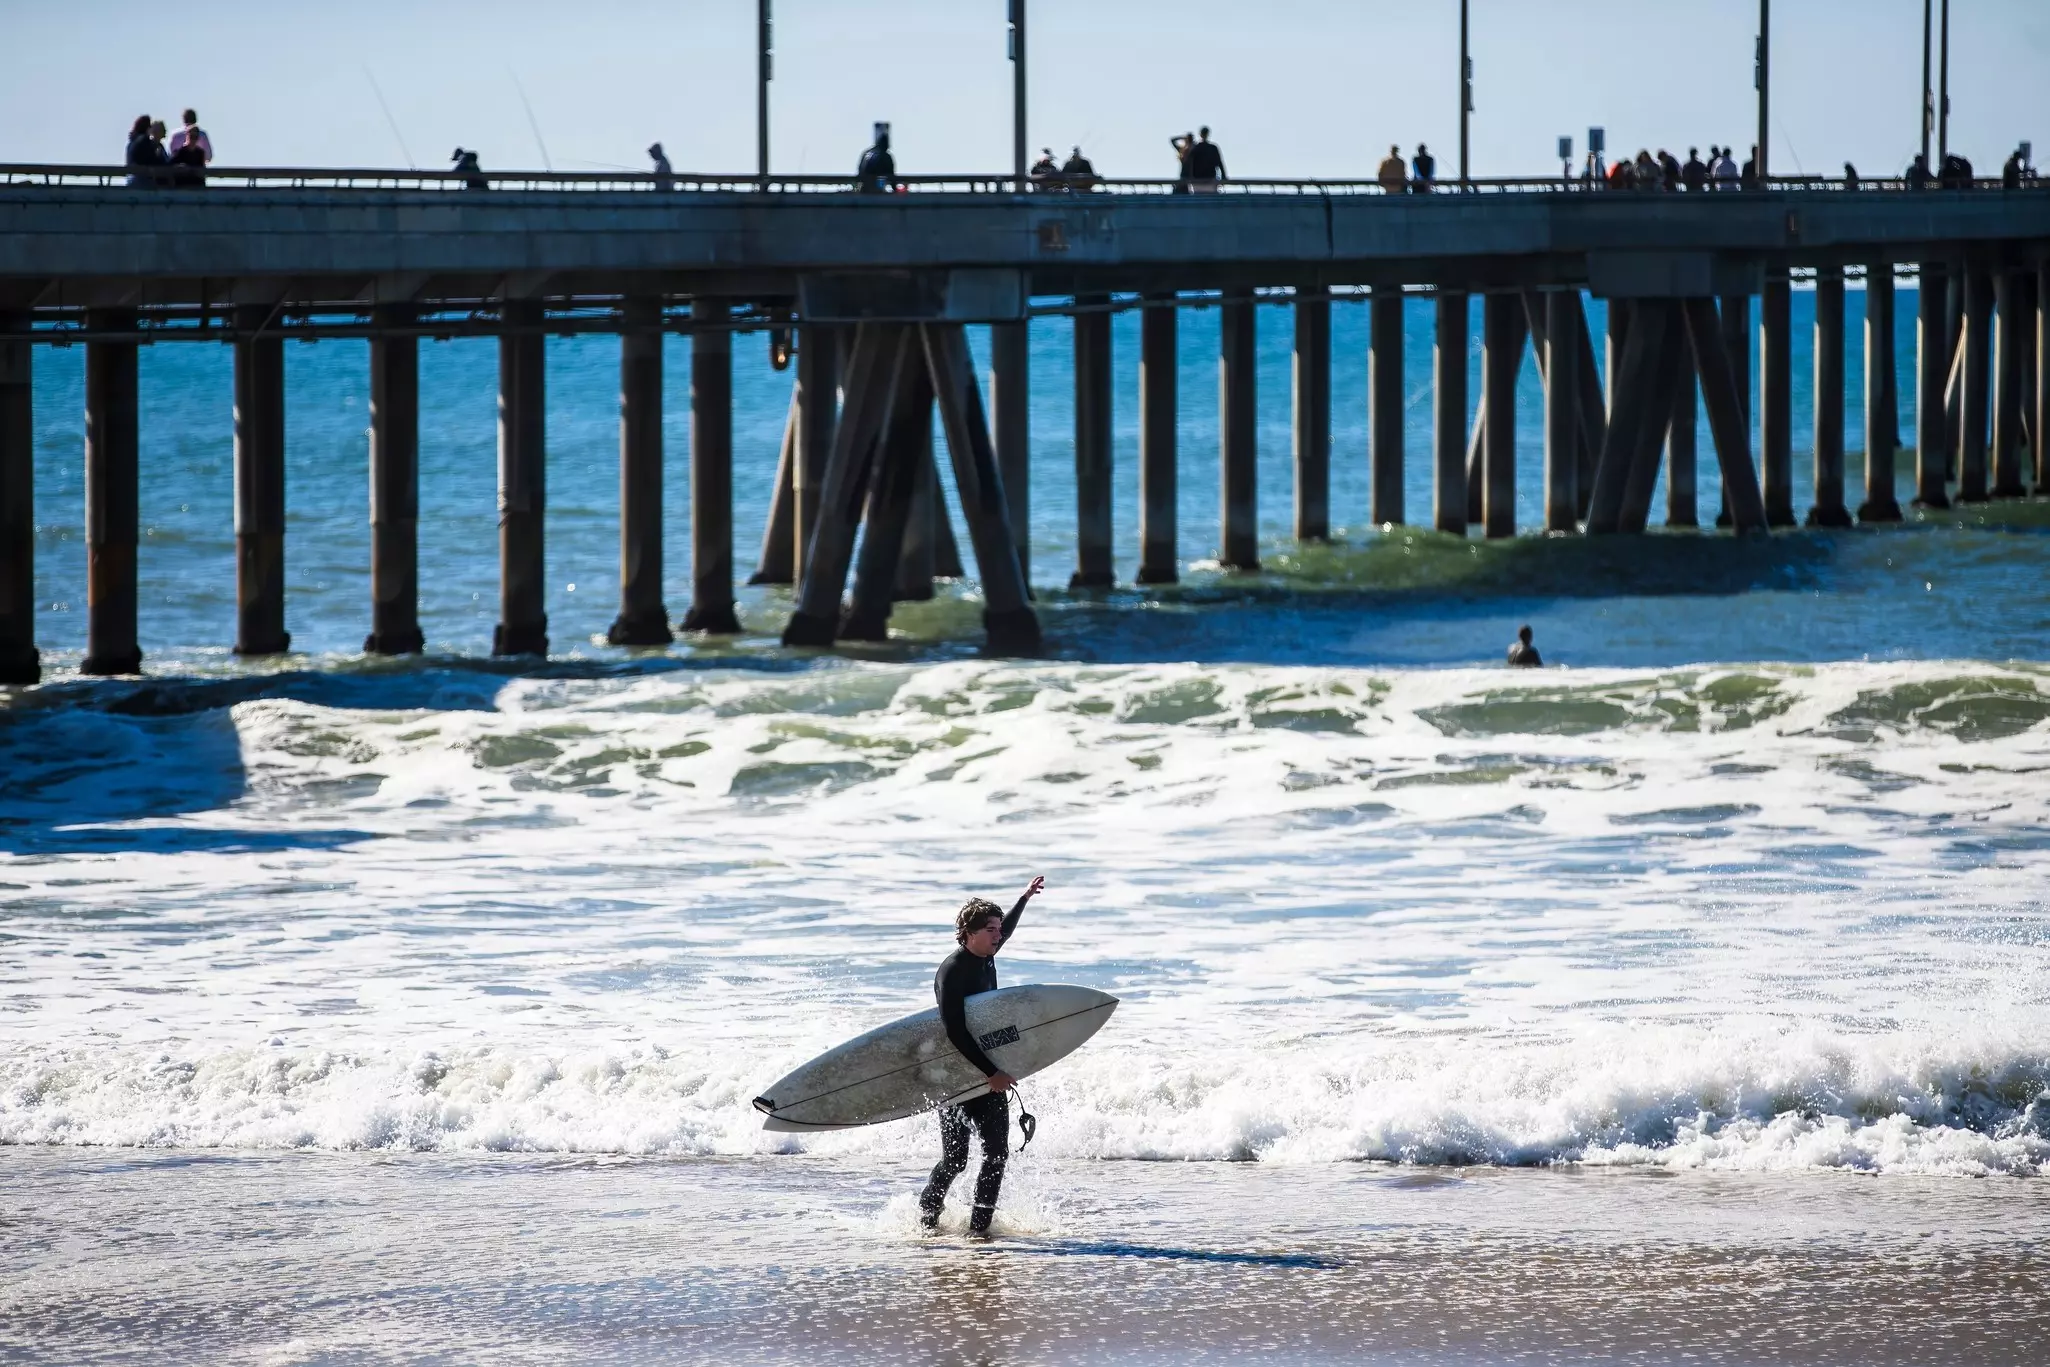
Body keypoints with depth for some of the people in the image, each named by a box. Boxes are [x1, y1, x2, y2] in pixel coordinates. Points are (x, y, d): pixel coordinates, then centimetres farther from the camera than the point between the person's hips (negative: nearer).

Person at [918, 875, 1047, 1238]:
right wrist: (991, 1073, -28)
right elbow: (955, 1032, -25)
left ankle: (979, 1225, 1)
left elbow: (1005, 931, 32)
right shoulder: (951, 972, -18)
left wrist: (1025, 898, 41)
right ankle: (928, 1215, 18)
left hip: (990, 1074, 7)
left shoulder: (986, 959, 6)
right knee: (955, 1159, -5)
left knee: (997, 1153, -3)